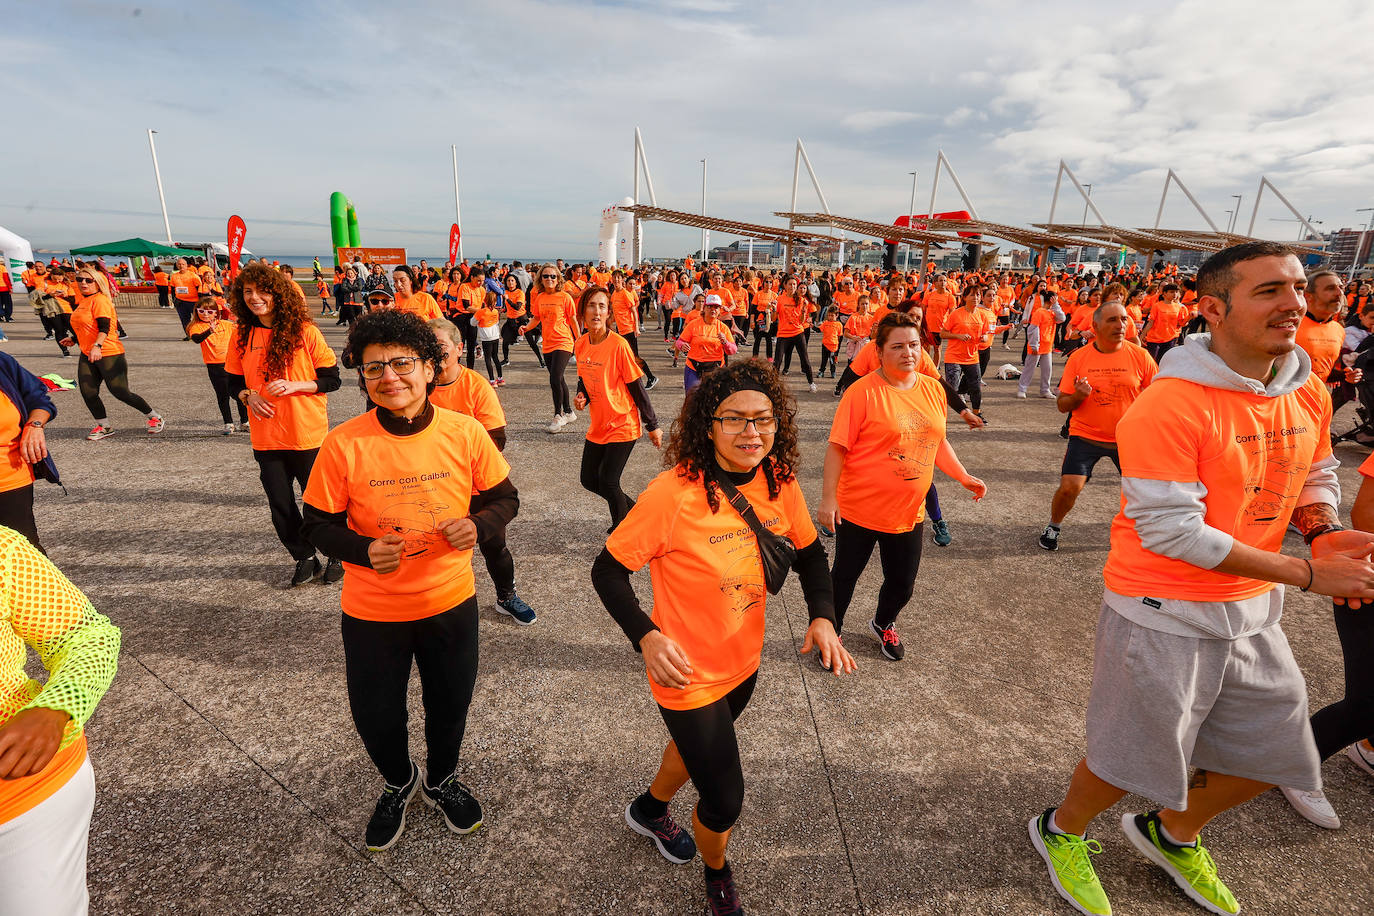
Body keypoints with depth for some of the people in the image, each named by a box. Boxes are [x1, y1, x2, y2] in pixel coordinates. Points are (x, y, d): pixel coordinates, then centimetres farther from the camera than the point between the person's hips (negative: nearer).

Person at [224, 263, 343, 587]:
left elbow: (332, 379, -6)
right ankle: (304, 558, 31)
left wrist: (294, 385, -20)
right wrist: (248, 396, -8)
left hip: (308, 435, -4)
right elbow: (234, 381, 13)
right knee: (280, 505, 12)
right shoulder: (242, 336, 3)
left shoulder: (304, 332, -9)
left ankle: (338, 555, 28)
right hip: (266, 437, 4)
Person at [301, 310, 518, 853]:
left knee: (450, 704, 22)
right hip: (371, 611, 0)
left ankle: (441, 780, 56)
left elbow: (504, 498, -2)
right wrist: (365, 549, -24)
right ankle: (399, 783, 55)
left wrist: (477, 524, -23)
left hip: (450, 602, 1)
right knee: (374, 715, 19)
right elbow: (318, 525, -5)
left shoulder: (465, 432, -14)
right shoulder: (344, 444, -16)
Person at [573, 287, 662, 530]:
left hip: (623, 424, -7)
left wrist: (652, 425, -7)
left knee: (607, 482, -7)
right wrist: (582, 397, -6)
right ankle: (633, 509, 35)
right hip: (597, 425, 7)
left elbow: (637, 387, -13)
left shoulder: (618, 344, -18)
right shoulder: (580, 344, 1)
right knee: (589, 480, 12)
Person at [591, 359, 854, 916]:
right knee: (725, 800, 8)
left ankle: (650, 809, 66)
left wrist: (822, 617, -12)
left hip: (743, 661, 6)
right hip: (688, 674, -6)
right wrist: (646, 637, -32)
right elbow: (607, 571, -20)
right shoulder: (673, 493, -30)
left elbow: (809, 551, 3)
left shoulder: (779, 480, -12)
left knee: (700, 747, 31)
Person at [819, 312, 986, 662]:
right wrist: (828, 498, -18)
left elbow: (937, 441, 15)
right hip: (860, 510, -5)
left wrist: (964, 477, 10)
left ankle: (884, 624, 49)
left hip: (910, 512, 5)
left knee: (903, 583, 19)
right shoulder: (863, 392, -17)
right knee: (845, 576, 12)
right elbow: (837, 448, -16)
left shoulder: (933, 389, 2)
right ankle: (832, 631, 38)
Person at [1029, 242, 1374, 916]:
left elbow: (1316, 477, 17)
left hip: (1253, 612, 8)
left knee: (1271, 754, 22)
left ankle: (1172, 832, 50)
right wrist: (1306, 572, -19)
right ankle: (1062, 832, 41)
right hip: (1165, 615, -8)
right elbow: (1171, 531, -24)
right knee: (1133, 756, 10)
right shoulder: (1168, 406, -24)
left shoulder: (1310, 395, 2)